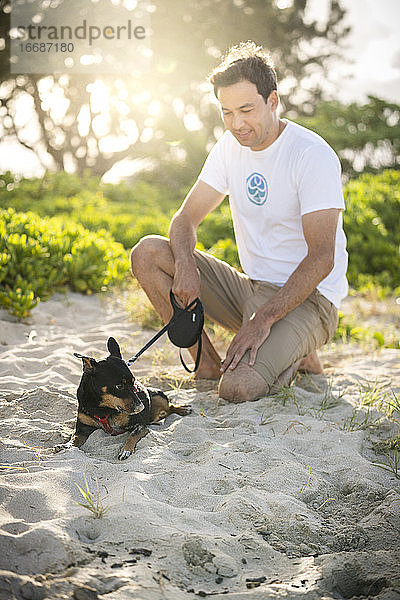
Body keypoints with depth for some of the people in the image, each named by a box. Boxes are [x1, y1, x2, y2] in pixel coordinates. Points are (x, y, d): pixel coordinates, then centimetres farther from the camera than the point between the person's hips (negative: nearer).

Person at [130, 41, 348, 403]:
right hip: (250, 288, 7)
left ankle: (298, 358, 4)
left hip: (306, 297, -7)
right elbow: (186, 218, 5)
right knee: (147, 254, -7)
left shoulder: (313, 155, -17)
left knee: (237, 390, -30)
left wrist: (263, 320, -29)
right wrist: (185, 265, -18)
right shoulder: (232, 146, 4)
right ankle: (209, 364, -1)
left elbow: (322, 258, -22)